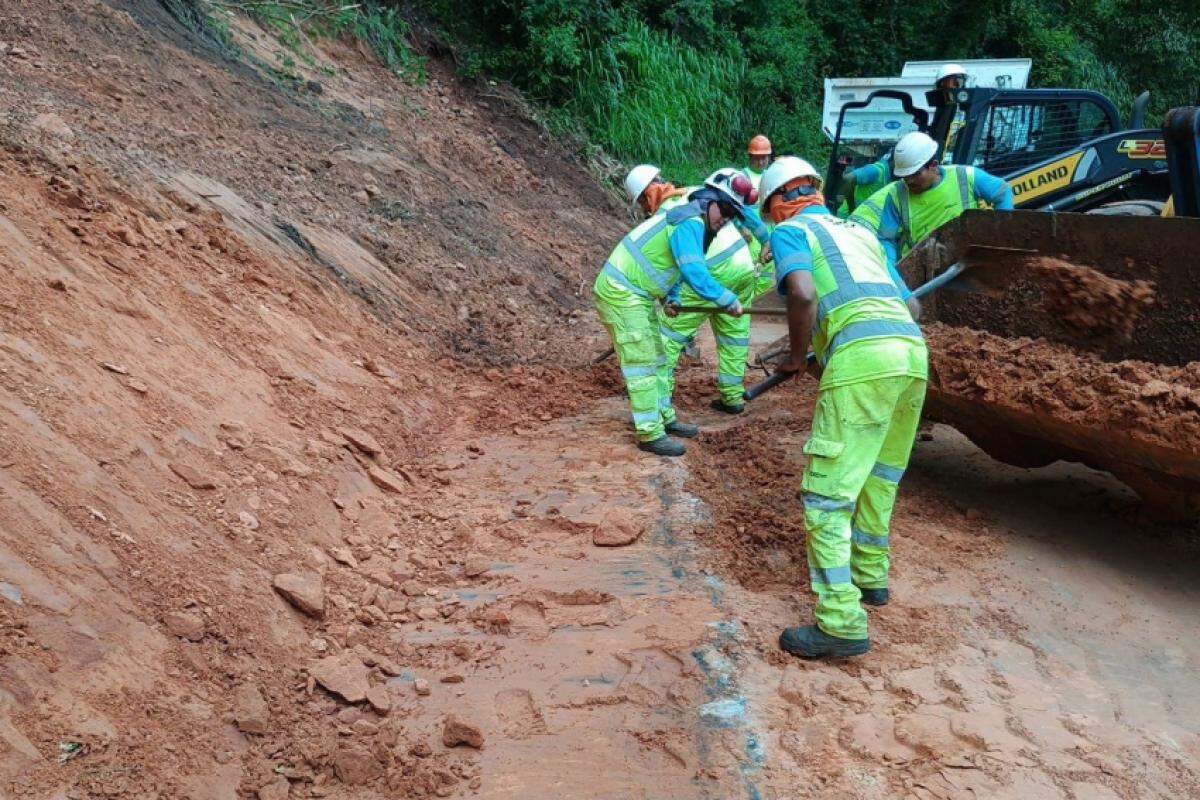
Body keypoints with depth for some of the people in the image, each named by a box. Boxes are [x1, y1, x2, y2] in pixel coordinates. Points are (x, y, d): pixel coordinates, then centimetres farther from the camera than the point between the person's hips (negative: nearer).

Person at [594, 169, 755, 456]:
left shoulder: (693, 222, 13)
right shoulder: (689, 223, -19)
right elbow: (695, 273, -28)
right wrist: (729, 300, -21)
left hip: (636, 293, 10)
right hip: (621, 293, -10)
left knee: (655, 357, 17)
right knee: (641, 363, -8)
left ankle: (662, 419, 27)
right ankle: (650, 435, -4)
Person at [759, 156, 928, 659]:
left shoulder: (790, 231, 10)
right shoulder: (860, 231, 31)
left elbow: (804, 294, -11)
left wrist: (798, 356, 5)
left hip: (862, 358, -7)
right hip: (912, 351, 8)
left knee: (827, 494, -2)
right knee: (878, 478, 24)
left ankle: (842, 623, -4)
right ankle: (870, 575, 39)